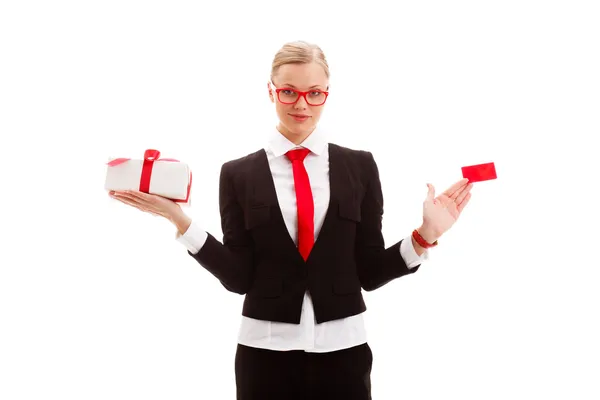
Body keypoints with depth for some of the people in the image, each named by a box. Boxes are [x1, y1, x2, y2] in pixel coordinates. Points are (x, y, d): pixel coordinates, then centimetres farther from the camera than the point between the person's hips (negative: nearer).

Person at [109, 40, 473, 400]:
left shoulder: (359, 166, 1)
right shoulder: (238, 174, -1)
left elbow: (370, 271, 0)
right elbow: (238, 276, -5)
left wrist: (426, 235, -13)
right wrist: (180, 220, -13)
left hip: (342, 346, 1)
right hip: (266, 349, 0)